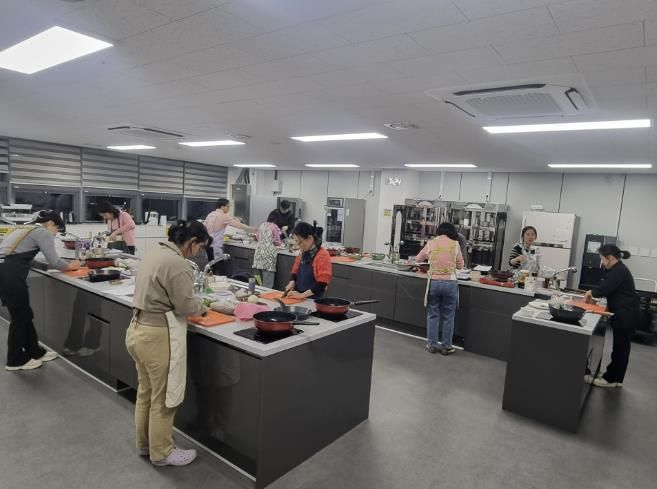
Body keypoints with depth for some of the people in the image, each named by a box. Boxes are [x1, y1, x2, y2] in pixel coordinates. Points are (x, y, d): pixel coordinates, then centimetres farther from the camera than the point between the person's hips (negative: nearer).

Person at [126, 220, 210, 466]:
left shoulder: (156, 252, 8)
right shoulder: (177, 263, -22)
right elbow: (185, 306, -19)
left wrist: (193, 305, 9)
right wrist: (201, 308, 1)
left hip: (140, 328, 10)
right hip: (157, 335, -10)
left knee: (145, 391, 23)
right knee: (162, 397, 8)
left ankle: (144, 444, 40)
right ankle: (161, 453, 25)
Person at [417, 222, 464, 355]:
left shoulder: (431, 243, 2)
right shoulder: (455, 244, 0)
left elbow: (418, 258, 16)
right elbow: (460, 265, 8)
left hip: (434, 282, 1)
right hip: (450, 283, 0)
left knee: (432, 315, 12)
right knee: (448, 317, 10)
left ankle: (432, 345, 18)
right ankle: (446, 347, 19)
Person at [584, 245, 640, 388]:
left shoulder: (619, 271, -19)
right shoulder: (618, 269, 14)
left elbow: (604, 289, -21)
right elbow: (608, 288, 16)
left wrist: (591, 292, -3)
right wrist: (593, 293, 3)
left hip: (626, 315, -10)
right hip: (624, 314, 10)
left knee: (621, 347, 0)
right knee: (621, 347, 14)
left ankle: (611, 379, 8)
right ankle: (616, 378, 23)